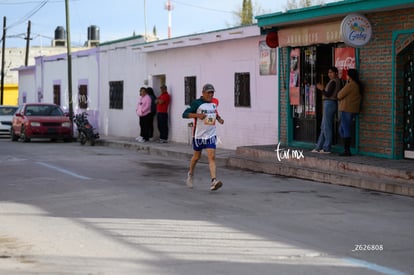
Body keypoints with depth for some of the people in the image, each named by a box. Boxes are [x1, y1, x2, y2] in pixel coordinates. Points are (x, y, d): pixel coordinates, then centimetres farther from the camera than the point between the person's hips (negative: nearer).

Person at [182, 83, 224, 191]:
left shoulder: (215, 102, 6)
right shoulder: (197, 103, -10)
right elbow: (184, 114, -14)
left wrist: (219, 118, 9)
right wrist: (197, 115, -27)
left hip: (211, 135, 3)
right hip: (199, 134, -3)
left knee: (212, 157, -12)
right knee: (196, 156, 14)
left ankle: (214, 181, -22)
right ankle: (190, 174, 41)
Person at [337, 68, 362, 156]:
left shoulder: (350, 85, -15)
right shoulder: (358, 85, 15)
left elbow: (340, 95, -11)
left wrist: (339, 94, 10)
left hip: (347, 109, -10)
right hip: (354, 110, 10)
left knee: (346, 130, -5)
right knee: (341, 129, 16)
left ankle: (347, 151, -3)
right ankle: (346, 149, 15)